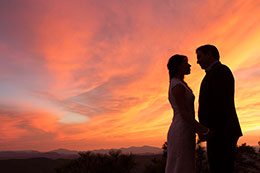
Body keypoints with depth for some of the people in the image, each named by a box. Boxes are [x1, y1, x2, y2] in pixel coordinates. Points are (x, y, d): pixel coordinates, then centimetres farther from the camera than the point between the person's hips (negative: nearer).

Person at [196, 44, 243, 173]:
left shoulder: (220, 70, -6)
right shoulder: (217, 75, 26)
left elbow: (219, 102, -18)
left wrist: (209, 129, -20)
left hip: (221, 132, -10)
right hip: (222, 133, 10)